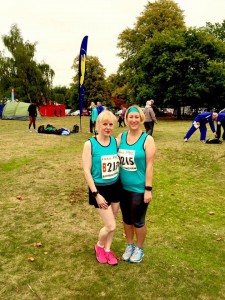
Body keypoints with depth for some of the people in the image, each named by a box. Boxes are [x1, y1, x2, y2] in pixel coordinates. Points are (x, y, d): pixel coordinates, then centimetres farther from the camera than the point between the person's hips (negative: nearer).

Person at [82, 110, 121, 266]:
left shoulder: (116, 141, -2)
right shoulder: (90, 144, -14)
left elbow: (120, 163, 9)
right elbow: (87, 171, -14)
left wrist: (121, 183, 5)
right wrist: (96, 194, -16)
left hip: (116, 187, 4)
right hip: (100, 189, -4)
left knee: (111, 223, 14)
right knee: (111, 226, -2)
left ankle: (107, 249, 37)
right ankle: (99, 246, 28)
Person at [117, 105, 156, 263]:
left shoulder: (147, 139, -12)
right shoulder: (121, 137, 0)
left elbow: (149, 165, -13)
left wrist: (148, 189, -14)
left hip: (139, 189, -4)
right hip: (123, 187, 4)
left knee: (138, 221, 12)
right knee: (127, 219, 19)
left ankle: (139, 249, 36)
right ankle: (130, 245, 42)